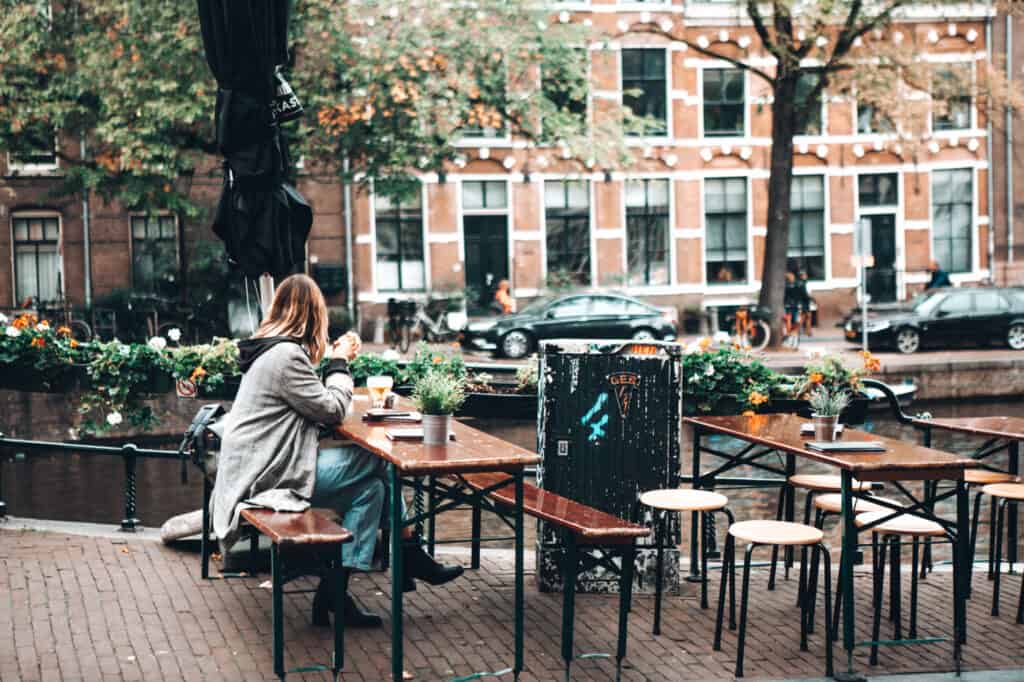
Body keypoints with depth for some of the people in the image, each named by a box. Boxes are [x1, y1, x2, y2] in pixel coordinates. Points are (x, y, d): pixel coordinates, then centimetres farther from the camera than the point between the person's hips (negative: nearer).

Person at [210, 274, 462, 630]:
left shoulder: (270, 348, 14)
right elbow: (332, 410, -13)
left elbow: (313, 401, 21)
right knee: (378, 462, -9)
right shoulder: (286, 355, -18)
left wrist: (335, 359, 16)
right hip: (271, 475, -10)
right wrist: (339, 363, -1)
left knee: (371, 485, 1)